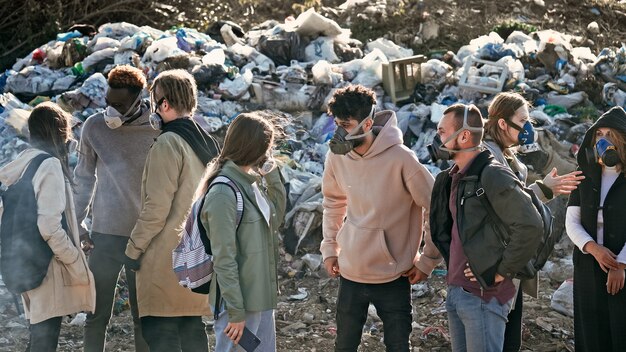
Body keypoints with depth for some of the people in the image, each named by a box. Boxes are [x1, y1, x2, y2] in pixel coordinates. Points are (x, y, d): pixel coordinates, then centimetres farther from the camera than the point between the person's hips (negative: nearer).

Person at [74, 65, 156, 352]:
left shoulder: (158, 129, -6)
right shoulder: (95, 126, -2)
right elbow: (84, 178, 8)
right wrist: (76, 224, 3)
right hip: (105, 234, 1)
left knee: (143, 317, 8)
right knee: (97, 315, 4)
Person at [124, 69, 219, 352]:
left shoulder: (168, 144, -14)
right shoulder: (207, 143, 12)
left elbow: (157, 208, -17)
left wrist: (134, 248, -9)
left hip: (167, 257, -9)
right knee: (192, 328, 13)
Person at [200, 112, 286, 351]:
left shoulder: (252, 181, 6)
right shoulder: (224, 192, -18)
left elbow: (275, 221, 19)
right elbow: (224, 258, -18)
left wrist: (273, 176, 6)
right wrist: (235, 311, -18)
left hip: (261, 296, 9)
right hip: (240, 302, -9)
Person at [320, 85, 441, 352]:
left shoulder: (400, 159, -20)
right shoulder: (336, 158, -5)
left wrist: (427, 261, -7)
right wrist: (329, 248, 11)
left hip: (394, 277, -4)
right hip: (350, 273, 4)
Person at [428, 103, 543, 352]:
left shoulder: (492, 176, -15)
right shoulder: (453, 178, 12)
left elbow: (530, 226, -22)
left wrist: (502, 271, -16)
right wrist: (453, 269, 15)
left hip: (484, 295, -9)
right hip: (455, 291, 9)